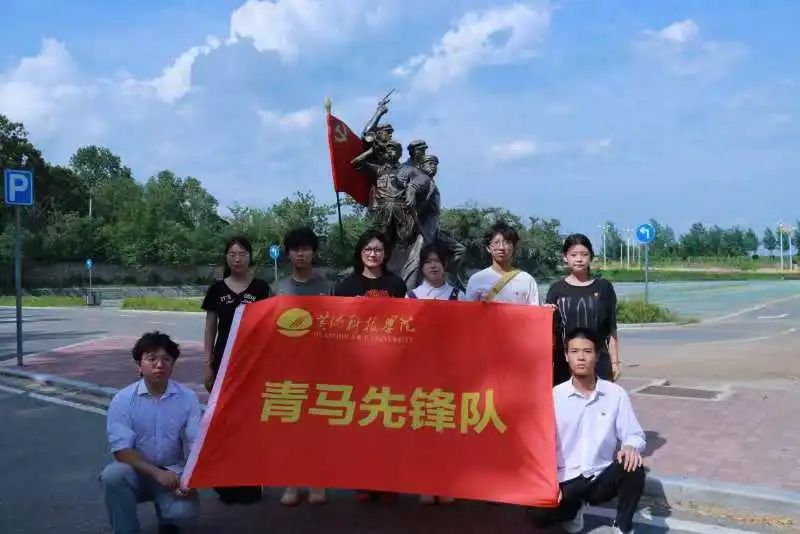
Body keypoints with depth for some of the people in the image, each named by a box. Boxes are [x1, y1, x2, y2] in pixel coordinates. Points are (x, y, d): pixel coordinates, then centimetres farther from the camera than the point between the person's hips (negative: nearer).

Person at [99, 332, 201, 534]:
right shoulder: (123, 399, -11)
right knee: (113, 475, -33)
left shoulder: (187, 397, -8)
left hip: (173, 473, 1)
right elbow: (122, 450, -15)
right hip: (137, 471, 0)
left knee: (184, 512, -26)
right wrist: (157, 473, -27)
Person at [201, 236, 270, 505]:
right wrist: (208, 365, 3)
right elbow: (210, 330, 8)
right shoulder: (217, 289, 5)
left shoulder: (261, 288, 1)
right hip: (224, 361, 2)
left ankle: (250, 485, 10)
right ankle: (226, 484, 14)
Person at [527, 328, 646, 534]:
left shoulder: (616, 394, -3)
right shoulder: (554, 396, -4)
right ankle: (574, 506, 11)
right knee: (538, 515, -24)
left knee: (633, 466, -30)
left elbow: (634, 434, -2)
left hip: (603, 478, 0)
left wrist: (631, 447, -26)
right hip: (566, 480, 0)